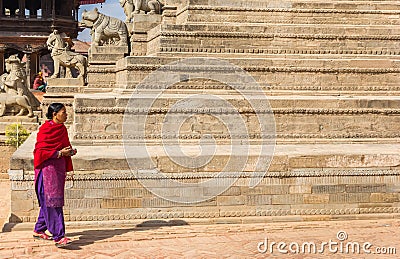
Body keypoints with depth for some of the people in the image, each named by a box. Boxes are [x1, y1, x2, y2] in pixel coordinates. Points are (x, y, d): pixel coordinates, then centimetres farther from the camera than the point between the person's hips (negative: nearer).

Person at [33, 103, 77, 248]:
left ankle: (39, 230, 27)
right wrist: (60, 153, -20)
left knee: (48, 202, 14)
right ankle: (58, 236, -15)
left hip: (59, 168, 8)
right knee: (52, 202, -11)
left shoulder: (62, 129, 12)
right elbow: (40, 151, -16)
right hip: (47, 169, -8)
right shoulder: (45, 129, -12)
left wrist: (70, 152, 0)